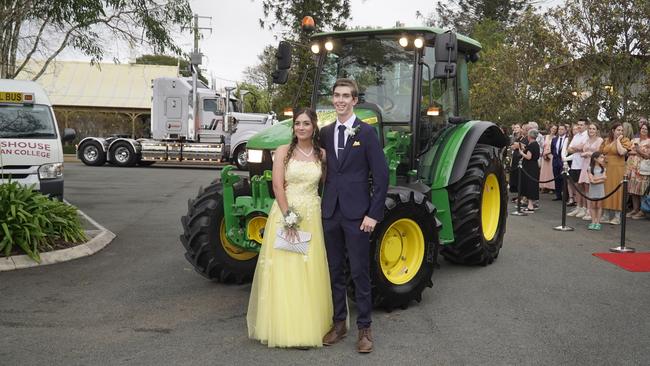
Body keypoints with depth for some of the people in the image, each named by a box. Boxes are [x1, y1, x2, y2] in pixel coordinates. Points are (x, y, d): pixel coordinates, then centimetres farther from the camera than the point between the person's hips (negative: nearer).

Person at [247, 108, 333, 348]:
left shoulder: (321, 154, 7)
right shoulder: (284, 152, 0)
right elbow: (277, 187, -7)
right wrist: (289, 218, -15)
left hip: (311, 216, 2)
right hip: (284, 214, -2)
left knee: (309, 270, 3)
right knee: (284, 270, -1)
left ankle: (308, 326, 12)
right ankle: (285, 326, 7)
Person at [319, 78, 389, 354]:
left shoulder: (366, 132, -5)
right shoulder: (325, 133, 10)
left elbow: (381, 175, -7)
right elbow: (324, 170, 14)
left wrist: (374, 214, -12)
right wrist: (322, 205, 5)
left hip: (356, 213, -5)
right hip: (330, 212, 5)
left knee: (359, 273, 1)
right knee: (334, 271, 11)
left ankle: (364, 328, 12)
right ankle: (339, 323, 23)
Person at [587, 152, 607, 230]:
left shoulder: (603, 169, 4)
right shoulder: (590, 169, -3)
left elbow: (603, 180, -8)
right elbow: (591, 180, -12)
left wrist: (595, 179, -16)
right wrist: (601, 177, -12)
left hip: (600, 189, 1)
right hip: (593, 189, -1)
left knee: (599, 205, 2)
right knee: (593, 205, 2)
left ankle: (598, 222, 6)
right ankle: (593, 222, 7)